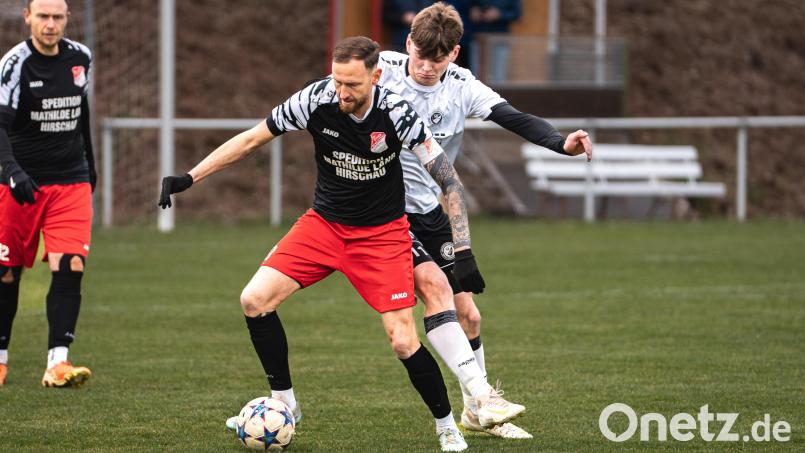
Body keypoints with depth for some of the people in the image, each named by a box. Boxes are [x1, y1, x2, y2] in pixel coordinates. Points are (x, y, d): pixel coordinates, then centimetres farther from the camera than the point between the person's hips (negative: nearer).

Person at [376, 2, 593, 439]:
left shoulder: (461, 87, -8)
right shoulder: (383, 70, -14)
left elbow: (515, 119, -18)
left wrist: (562, 143, -36)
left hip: (433, 211, 5)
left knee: (467, 313, 6)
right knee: (433, 283, -24)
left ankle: (476, 411, 24)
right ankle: (477, 398, -21)